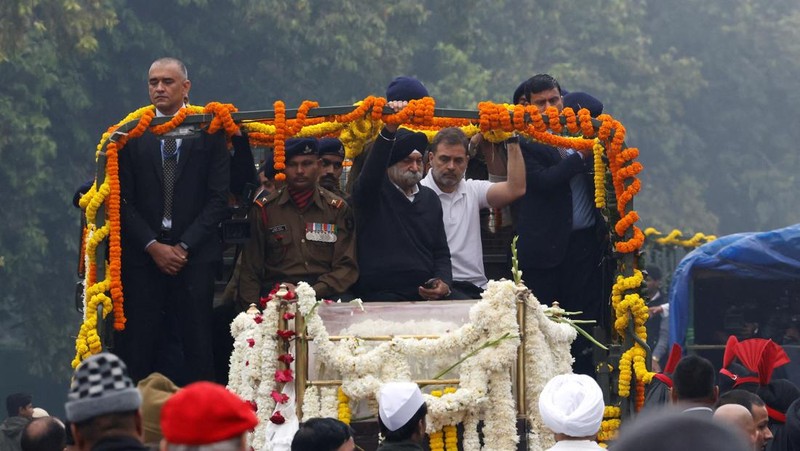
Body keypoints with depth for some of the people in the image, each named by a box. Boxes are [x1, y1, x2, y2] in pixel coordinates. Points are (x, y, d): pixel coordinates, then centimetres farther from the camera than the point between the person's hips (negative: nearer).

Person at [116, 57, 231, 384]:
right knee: (138, 347, -4)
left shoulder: (209, 133, 6)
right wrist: (153, 246, -7)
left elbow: (218, 198, 1)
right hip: (142, 256, 1)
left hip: (195, 255, -1)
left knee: (197, 346, -3)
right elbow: (123, 200, 4)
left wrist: (185, 246, -7)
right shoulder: (132, 134, 8)